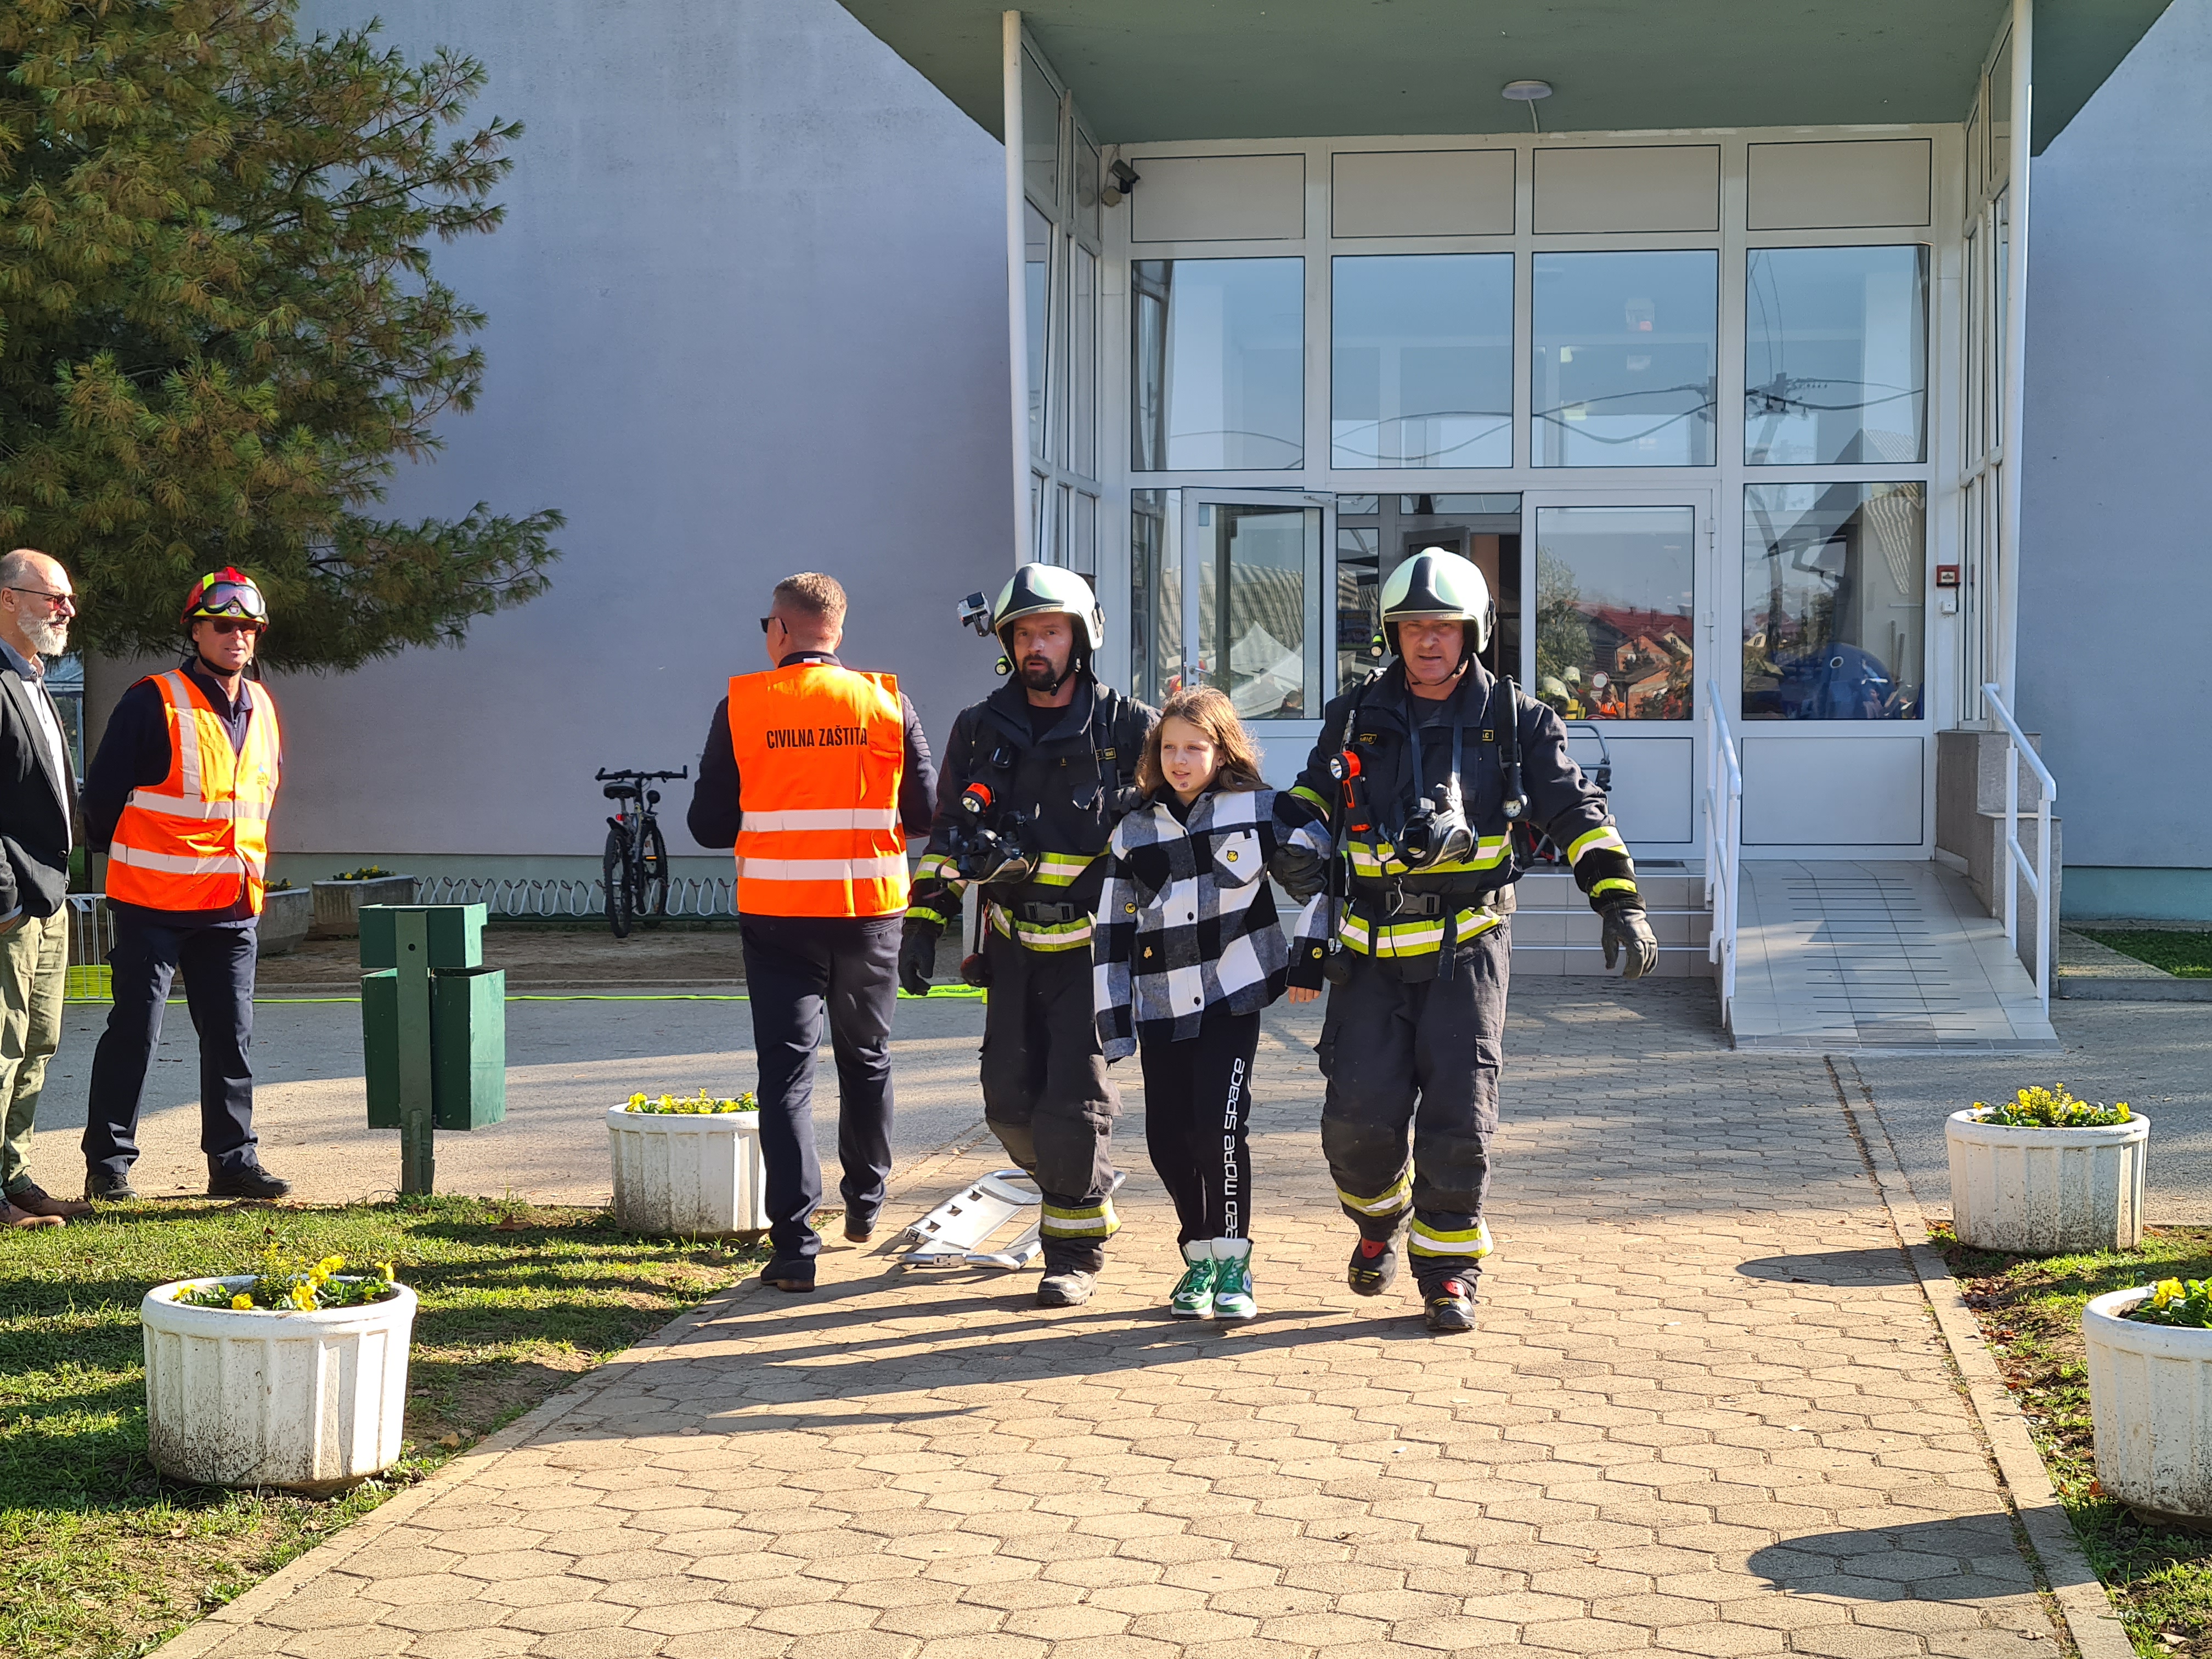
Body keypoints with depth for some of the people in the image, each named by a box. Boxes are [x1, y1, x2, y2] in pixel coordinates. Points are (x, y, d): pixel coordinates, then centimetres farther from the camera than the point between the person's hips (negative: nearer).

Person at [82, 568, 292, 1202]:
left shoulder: (262, 709, 10)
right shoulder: (153, 703, -11)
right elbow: (104, 789, -6)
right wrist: (115, 856, 4)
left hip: (233, 908, 6)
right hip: (154, 904, -6)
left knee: (232, 1036, 8)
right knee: (134, 1032, -1)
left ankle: (233, 1160, 16)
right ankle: (108, 1165, 6)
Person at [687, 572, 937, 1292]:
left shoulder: (741, 708, -5)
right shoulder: (888, 704, -2)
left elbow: (708, 824, -3)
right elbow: (925, 812, 1)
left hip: (776, 916, -2)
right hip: (870, 914, 2)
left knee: (785, 1071, 0)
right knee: (865, 1058, 21)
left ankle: (795, 1244, -8)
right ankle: (865, 1202, 37)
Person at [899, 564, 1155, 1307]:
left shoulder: (1127, 727, -5)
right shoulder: (980, 730, 6)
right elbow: (950, 836, 13)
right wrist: (924, 923, 5)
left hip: (1094, 946, -4)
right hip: (1014, 945, 4)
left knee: (1074, 1106, -8)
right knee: (1011, 1103, 4)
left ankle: (1076, 1247, 8)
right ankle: (1081, 1189, 32)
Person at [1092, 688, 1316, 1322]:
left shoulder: (1257, 812, -3)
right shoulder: (1133, 834, 5)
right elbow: (1111, 935, 7)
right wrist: (1114, 1025, 3)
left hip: (1232, 996, -3)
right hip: (1161, 1008, 3)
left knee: (1219, 1126, -14)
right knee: (1168, 1139, 4)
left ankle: (1233, 1263, -2)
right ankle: (1199, 1258, 23)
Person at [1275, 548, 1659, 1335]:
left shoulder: (1515, 722, 3)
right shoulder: (1354, 720, 7)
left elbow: (1574, 810, 1)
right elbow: (1312, 797, 20)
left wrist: (1620, 901, -9)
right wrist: (1300, 845, -2)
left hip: (1467, 945, -1)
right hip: (1373, 951, 1)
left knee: (1458, 1116, -6)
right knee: (1360, 1116, -4)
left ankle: (1449, 1269, 9)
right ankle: (1378, 1218, 27)